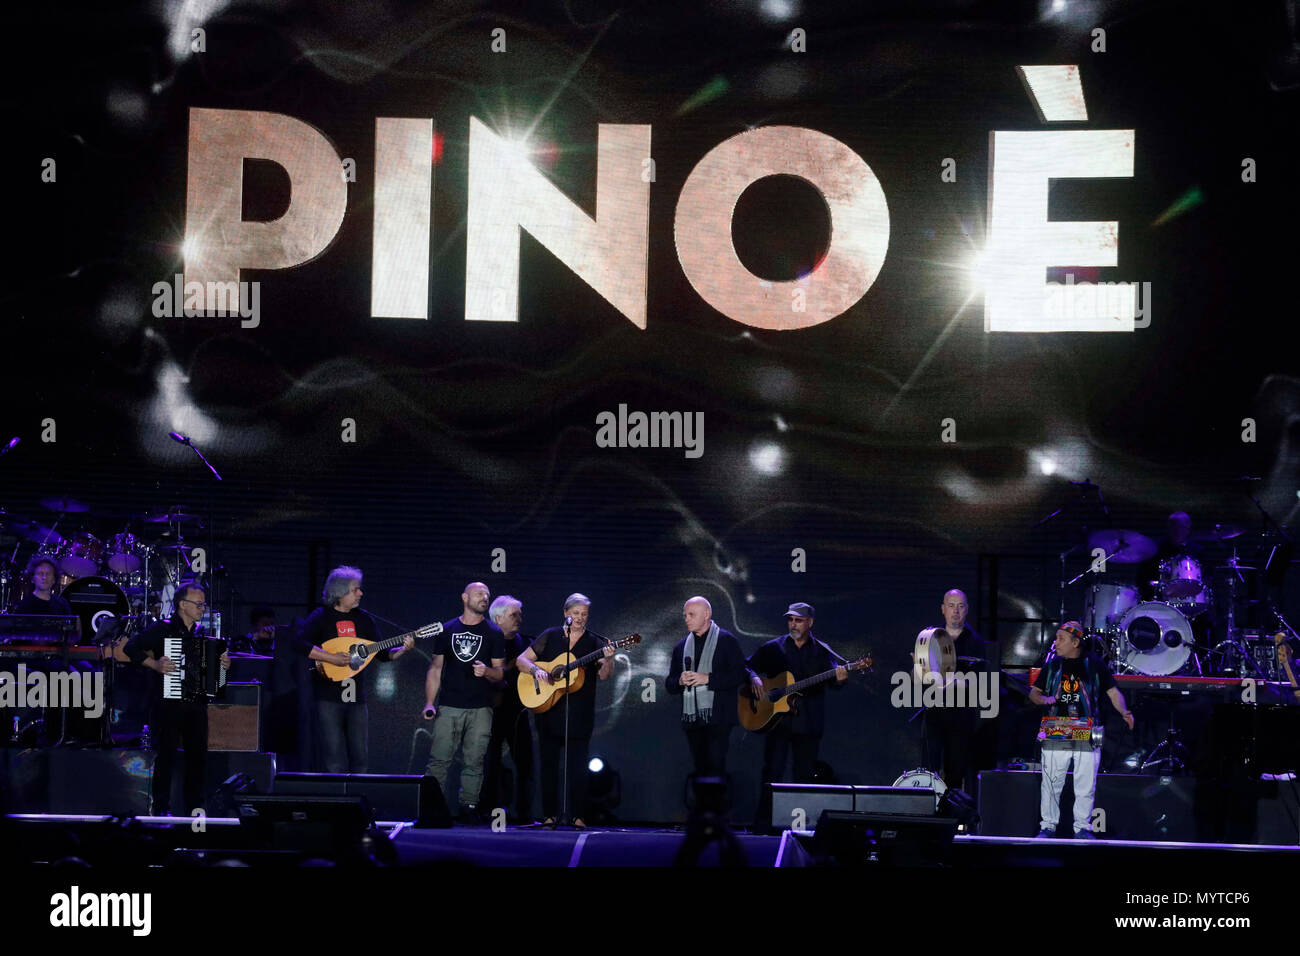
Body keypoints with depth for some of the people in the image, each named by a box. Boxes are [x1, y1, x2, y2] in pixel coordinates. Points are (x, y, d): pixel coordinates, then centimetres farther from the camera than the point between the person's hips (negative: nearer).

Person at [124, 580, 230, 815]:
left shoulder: (202, 634, 14)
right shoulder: (163, 629, -4)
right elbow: (131, 648, -9)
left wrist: (224, 665, 7)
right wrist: (154, 665, -18)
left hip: (196, 704, 5)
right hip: (168, 704, -5)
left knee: (198, 754, 5)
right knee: (166, 754, -3)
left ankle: (195, 805, 14)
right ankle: (161, 807, 4)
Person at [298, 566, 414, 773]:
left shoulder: (363, 619, 11)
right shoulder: (321, 617, -6)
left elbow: (382, 655, 13)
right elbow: (300, 644, -21)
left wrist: (403, 649, -5)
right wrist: (332, 658, -24)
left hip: (356, 697, 5)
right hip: (328, 698, -5)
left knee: (360, 761, 7)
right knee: (335, 765, -5)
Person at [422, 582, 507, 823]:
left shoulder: (494, 633, 9)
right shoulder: (447, 630, 10)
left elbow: (500, 673, 8)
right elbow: (435, 668, 11)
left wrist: (487, 671, -15)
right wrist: (429, 703, 2)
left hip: (480, 709, 0)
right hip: (448, 707, 0)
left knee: (474, 762, -2)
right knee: (439, 759, -7)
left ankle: (469, 808, 4)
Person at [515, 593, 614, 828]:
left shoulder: (595, 642, 4)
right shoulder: (550, 636, 7)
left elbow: (604, 675, -8)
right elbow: (521, 660, 7)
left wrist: (608, 660, -29)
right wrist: (536, 670, -13)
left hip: (580, 715, -1)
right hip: (549, 710, 1)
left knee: (578, 766, -3)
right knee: (548, 763, 3)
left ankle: (578, 816, 1)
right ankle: (550, 815, 8)